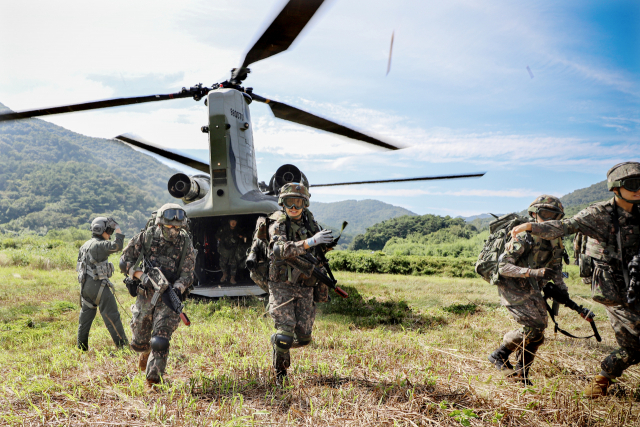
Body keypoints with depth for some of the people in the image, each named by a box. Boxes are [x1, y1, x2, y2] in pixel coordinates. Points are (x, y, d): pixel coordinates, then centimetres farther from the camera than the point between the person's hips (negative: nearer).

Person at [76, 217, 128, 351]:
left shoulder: (85, 245, 15)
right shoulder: (99, 244, -14)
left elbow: (79, 266, 19)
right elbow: (117, 246, -30)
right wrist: (118, 229, -17)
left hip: (85, 285, 9)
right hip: (98, 285, -9)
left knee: (86, 315, 16)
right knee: (112, 316, -5)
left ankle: (81, 346, 22)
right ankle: (122, 344, -3)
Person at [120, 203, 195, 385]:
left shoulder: (185, 244, -5)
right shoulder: (147, 237, -4)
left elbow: (187, 273, -8)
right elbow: (125, 260, 0)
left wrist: (177, 288, -28)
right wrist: (141, 275, -16)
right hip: (146, 295, 2)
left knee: (160, 341, -16)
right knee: (138, 343, 13)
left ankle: (154, 376, -1)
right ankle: (146, 352, 48)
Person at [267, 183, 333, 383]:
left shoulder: (311, 223, 7)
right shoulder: (277, 225, -8)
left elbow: (320, 253, 22)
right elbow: (280, 250, -29)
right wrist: (309, 242, -40)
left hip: (305, 288, 5)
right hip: (282, 287, -4)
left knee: (304, 337, 5)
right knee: (285, 333, -12)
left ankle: (278, 342, 38)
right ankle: (280, 373, 13)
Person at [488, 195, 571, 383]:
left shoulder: (555, 241, 3)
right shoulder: (524, 236, -21)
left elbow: (555, 267, 17)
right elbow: (503, 266, -25)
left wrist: (562, 289, 0)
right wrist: (535, 272, -33)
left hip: (532, 290, 8)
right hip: (513, 288, -8)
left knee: (537, 334, 8)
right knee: (534, 327, -19)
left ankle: (520, 374, 23)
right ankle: (499, 355, -1)